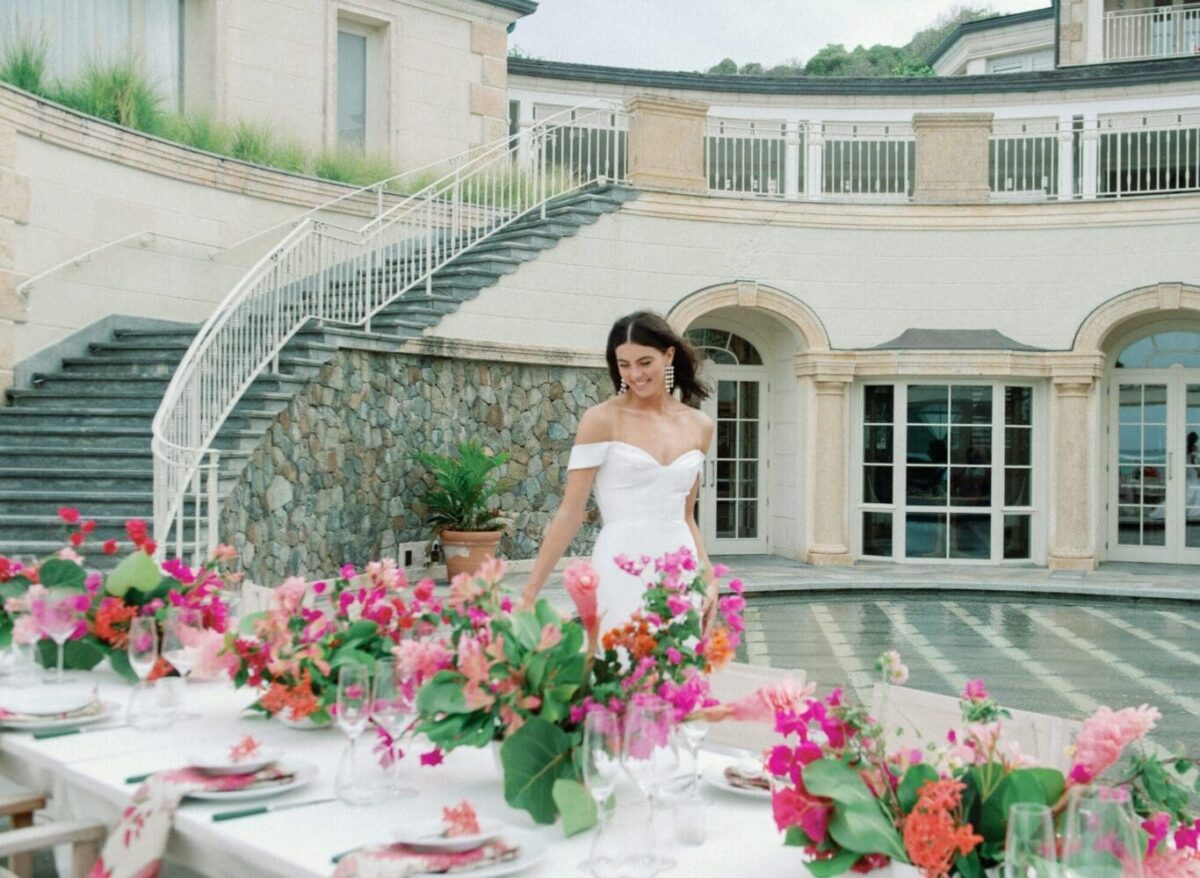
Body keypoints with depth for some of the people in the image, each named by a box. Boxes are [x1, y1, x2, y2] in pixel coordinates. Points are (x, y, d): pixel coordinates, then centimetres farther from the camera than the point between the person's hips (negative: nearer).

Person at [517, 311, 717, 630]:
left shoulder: (700, 426, 9)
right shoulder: (601, 420, -4)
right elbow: (570, 513, -5)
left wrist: (708, 579, 7)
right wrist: (529, 594, -7)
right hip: (621, 574, -4)